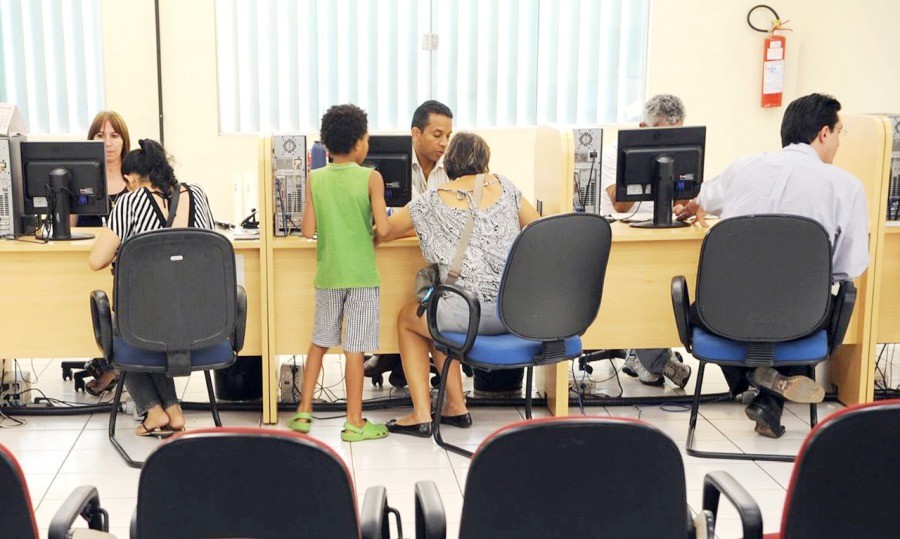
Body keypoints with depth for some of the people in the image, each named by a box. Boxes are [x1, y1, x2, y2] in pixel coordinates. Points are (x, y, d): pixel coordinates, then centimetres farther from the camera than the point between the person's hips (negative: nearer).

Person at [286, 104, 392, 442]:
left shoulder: (315, 179, 0)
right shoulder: (371, 178, -8)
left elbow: (307, 230, -2)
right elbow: (383, 229, -14)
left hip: (327, 274, 3)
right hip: (362, 275, -3)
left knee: (319, 342, 17)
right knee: (355, 348, 2)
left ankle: (303, 412, 20)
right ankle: (354, 422, 10)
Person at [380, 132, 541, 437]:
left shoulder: (433, 200, 0)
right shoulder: (503, 186, 7)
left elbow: (384, 233, 11)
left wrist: (417, 227, 32)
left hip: (472, 314, -5)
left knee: (407, 318, 27)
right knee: (436, 317, 33)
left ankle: (422, 415, 23)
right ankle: (455, 407, 33)